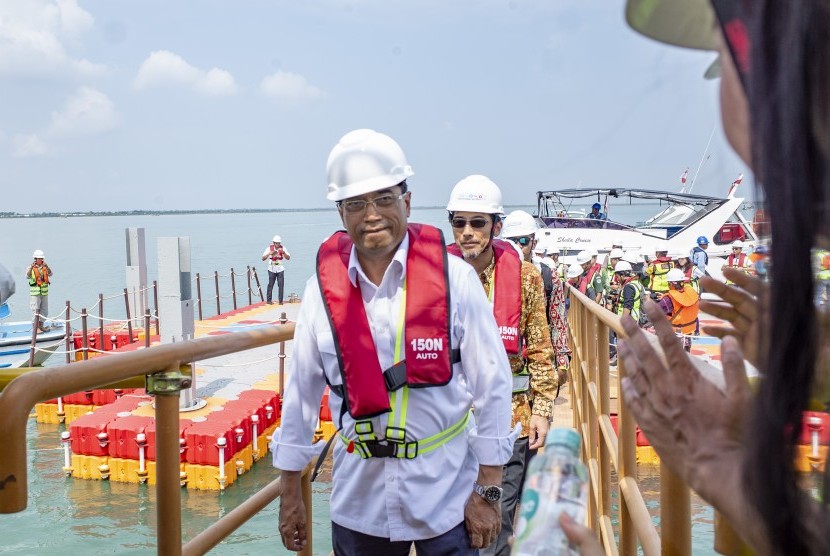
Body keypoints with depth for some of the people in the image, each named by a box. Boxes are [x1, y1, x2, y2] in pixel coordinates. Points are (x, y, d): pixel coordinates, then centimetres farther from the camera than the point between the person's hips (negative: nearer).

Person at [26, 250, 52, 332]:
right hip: (35, 292, -4)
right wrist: (31, 267, -33)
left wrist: (47, 266, -26)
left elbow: (50, 274, -9)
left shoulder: (45, 267, 7)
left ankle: (41, 325, 23)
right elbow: (27, 276, -19)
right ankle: (35, 327, 1)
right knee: (35, 310, -4)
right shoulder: (30, 267, -3)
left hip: (44, 292, 4)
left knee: (44, 310, 10)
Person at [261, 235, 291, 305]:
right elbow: (263, 258, -7)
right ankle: (269, 300, 12)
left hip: (280, 269, 1)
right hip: (272, 269, -1)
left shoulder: (283, 248, -1)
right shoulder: (269, 248, -4)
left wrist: (283, 252, -23)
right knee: (270, 284, 1)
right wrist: (269, 253, -24)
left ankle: (280, 300, 1)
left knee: (281, 285, -5)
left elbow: (288, 258, -7)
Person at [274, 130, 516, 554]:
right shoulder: (323, 288, -4)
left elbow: (491, 385, -7)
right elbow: (301, 392, 2)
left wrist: (487, 491, -5)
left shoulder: (453, 277, -11)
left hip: (446, 499, -2)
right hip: (358, 505, 2)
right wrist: (290, 494, 6)